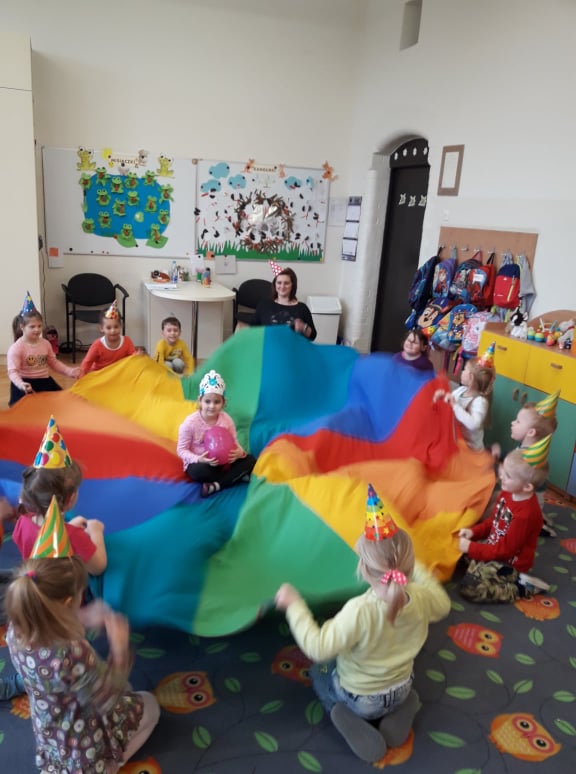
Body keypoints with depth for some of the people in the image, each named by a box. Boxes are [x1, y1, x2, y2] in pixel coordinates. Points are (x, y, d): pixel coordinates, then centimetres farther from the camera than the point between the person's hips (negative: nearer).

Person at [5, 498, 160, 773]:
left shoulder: (16, 632, -21)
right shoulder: (73, 655, -43)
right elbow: (108, 700, -26)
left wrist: (82, 619, -10)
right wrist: (119, 647, -19)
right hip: (85, 745, -6)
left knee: (125, 691, 29)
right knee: (149, 705, 20)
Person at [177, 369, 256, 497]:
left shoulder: (227, 420, -8)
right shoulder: (190, 422, -17)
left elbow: (234, 444, -3)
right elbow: (181, 450, -12)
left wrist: (240, 452, -28)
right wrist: (198, 459, -31)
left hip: (223, 462, 4)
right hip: (200, 464, -4)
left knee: (250, 460, -16)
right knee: (199, 470, -39)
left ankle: (216, 485, -25)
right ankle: (237, 476, -19)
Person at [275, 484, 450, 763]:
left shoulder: (359, 611, -41)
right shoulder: (420, 598, -26)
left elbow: (317, 648, -31)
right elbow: (443, 605, -1)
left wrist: (294, 605, -23)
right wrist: (416, 569, 4)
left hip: (359, 698, -4)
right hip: (401, 689, 5)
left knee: (319, 670, 26)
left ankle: (353, 722, 4)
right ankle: (397, 711, 12)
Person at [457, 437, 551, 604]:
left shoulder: (525, 514, -32)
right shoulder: (508, 493, -5)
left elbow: (505, 550, -25)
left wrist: (471, 549, -21)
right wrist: (473, 532, -4)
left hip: (510, 563, -8)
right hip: (495, 547, 9)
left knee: (469, 587, -19)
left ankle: (521, 587, -6)